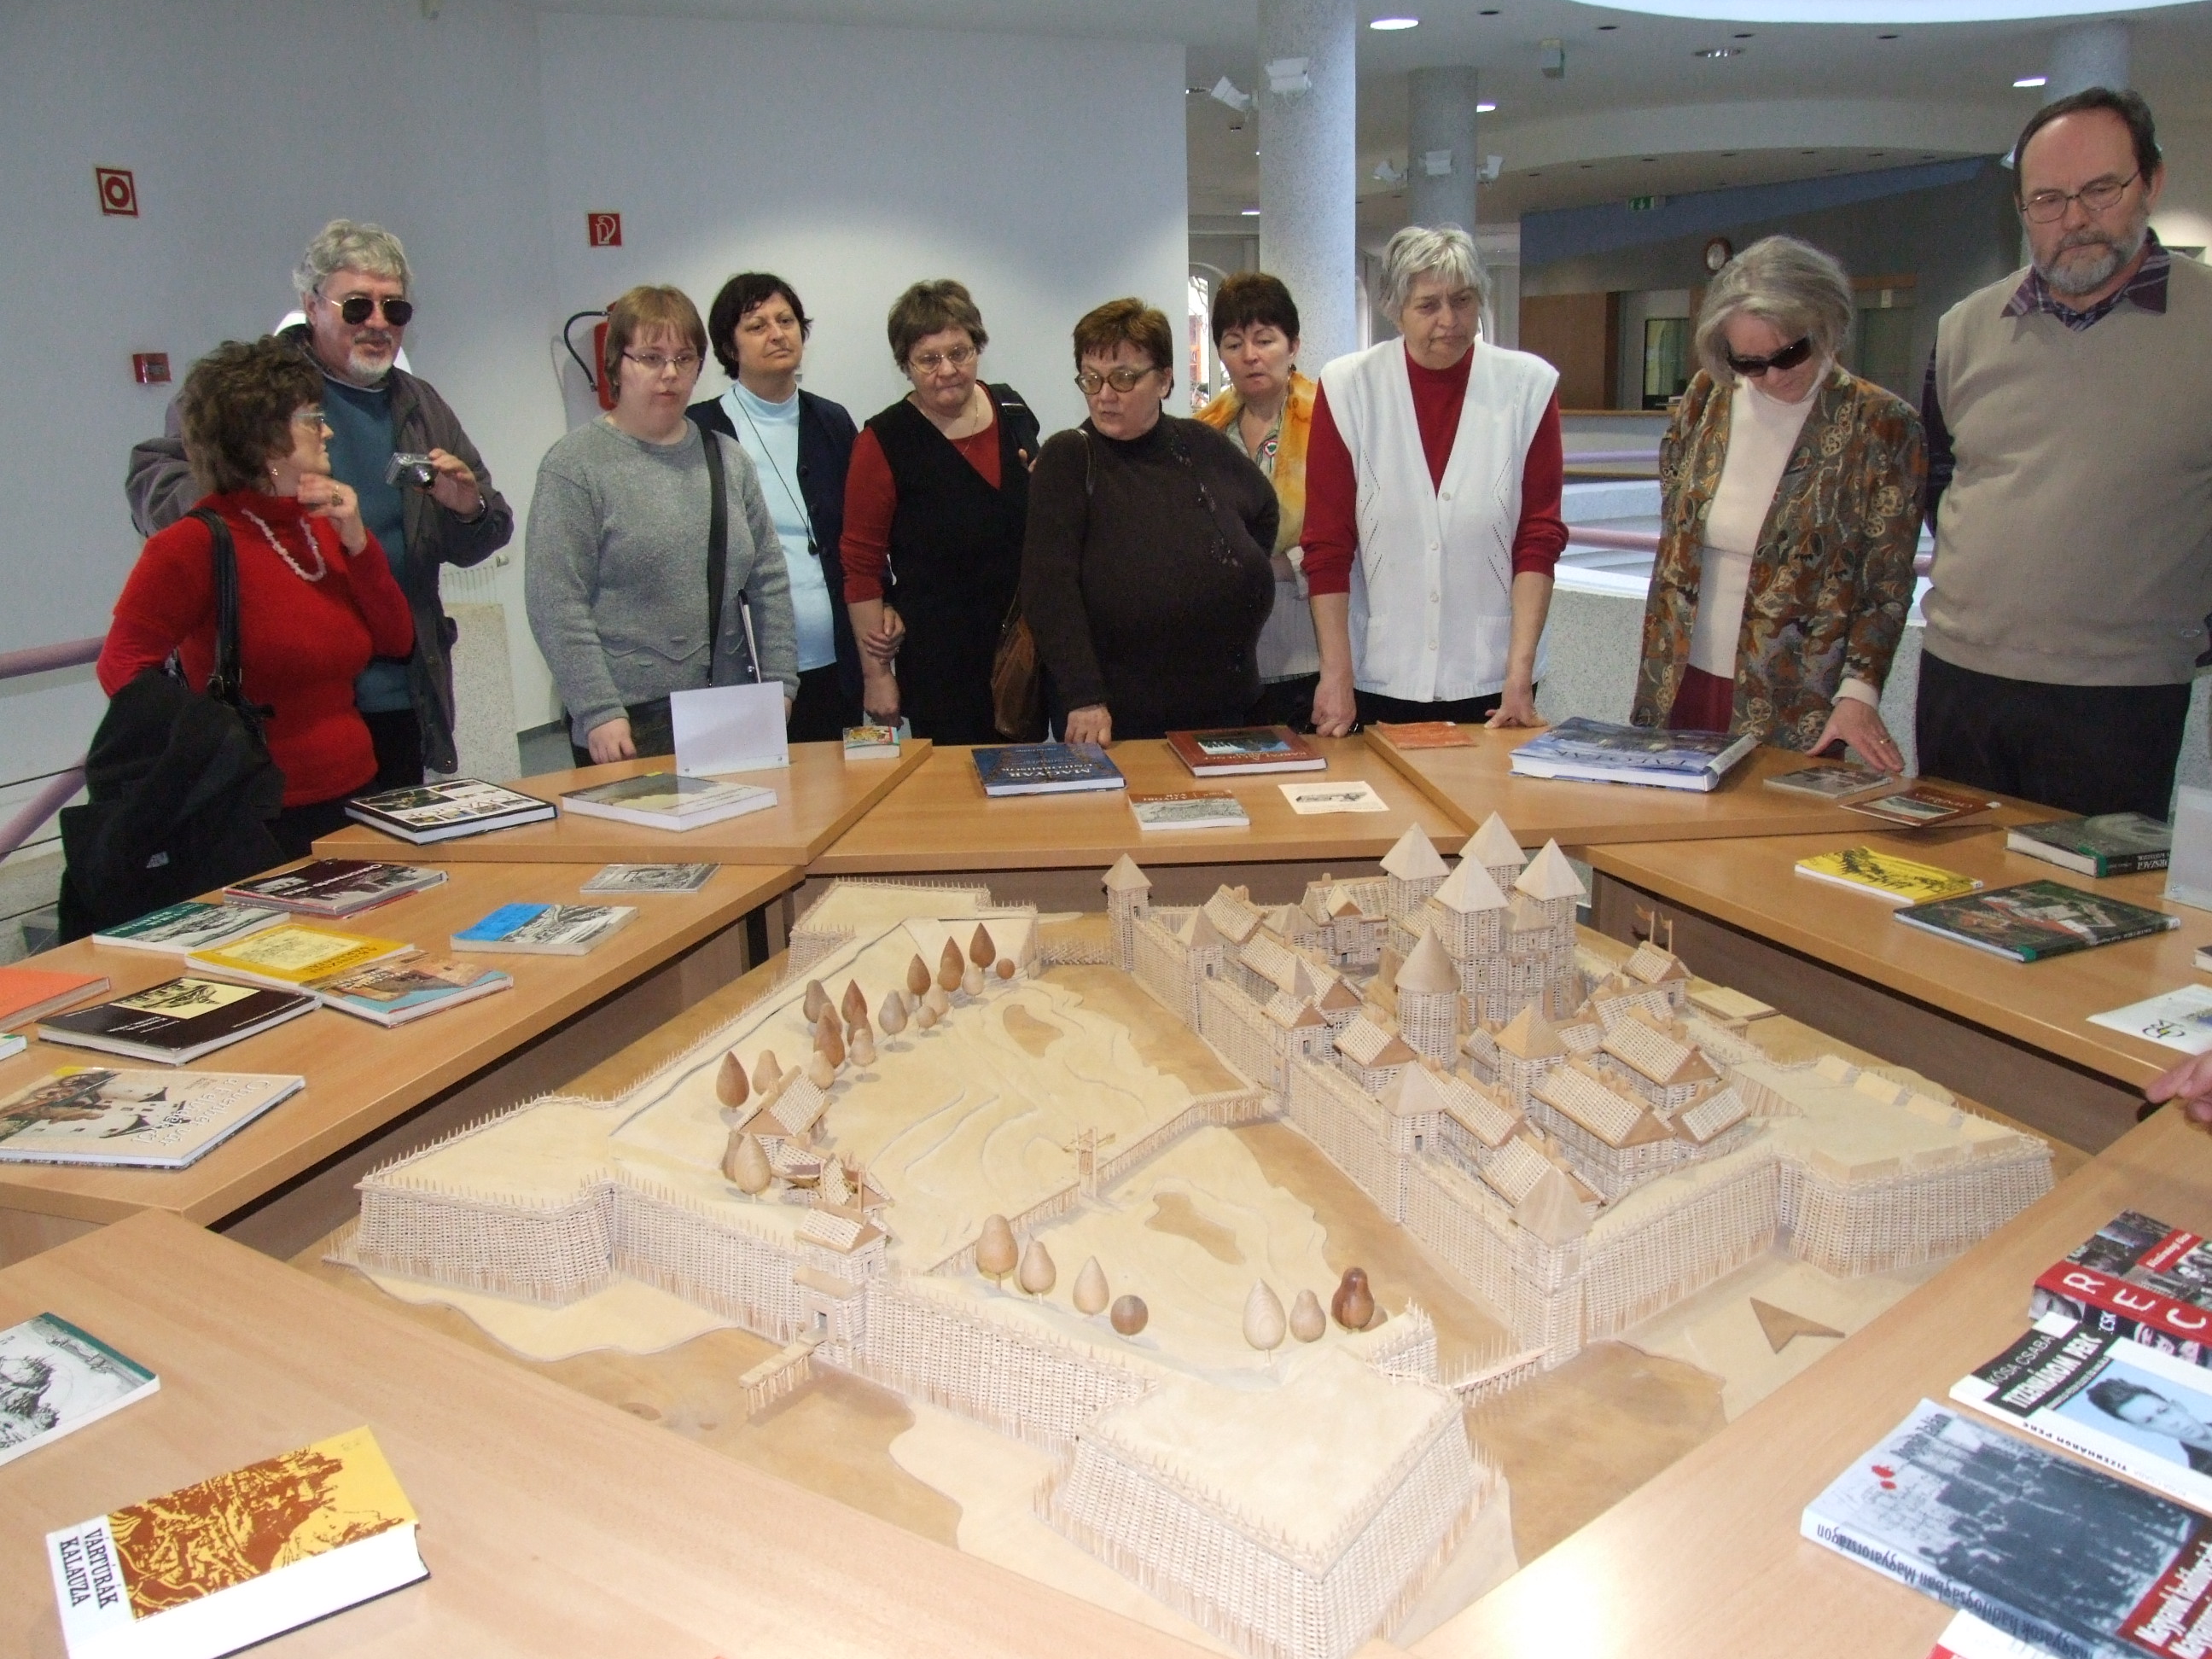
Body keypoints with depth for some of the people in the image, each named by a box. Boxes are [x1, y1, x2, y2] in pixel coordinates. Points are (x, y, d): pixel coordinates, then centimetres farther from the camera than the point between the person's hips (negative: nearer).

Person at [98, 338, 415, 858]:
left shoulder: (323, 528, 7)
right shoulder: (197, 543, -12)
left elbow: (396, 641, 6)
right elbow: (123, 667, -15)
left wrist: (356, 541, -4)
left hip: (356, 797, 7)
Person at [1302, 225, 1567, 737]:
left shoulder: (1528, 386, -2)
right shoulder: (1348, 387, -4)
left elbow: (1539, 538, -2)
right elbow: (1327, 545, -4)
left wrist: (1520, 673, -9)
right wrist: (1335, 674, -8)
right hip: (1377, 679, 0)